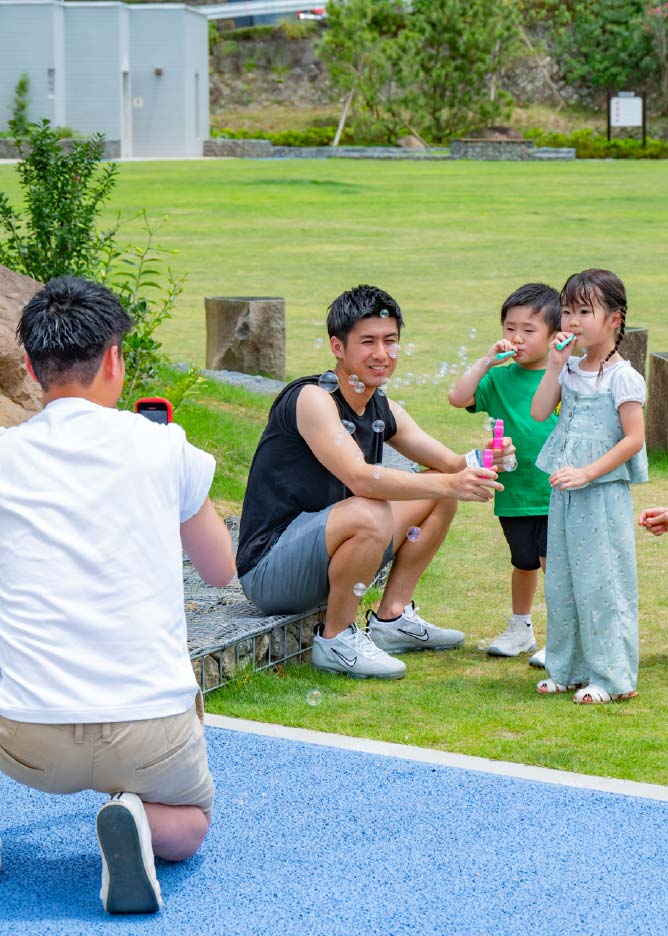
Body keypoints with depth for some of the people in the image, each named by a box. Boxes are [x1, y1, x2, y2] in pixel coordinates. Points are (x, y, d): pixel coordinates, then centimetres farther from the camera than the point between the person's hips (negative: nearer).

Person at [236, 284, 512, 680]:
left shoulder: (385, 411, 8)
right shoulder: (313, 398, -19)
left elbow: (450, 463, 5)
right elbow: (360, 477, -32)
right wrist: (449, 483, -37)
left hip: (322, 555, 9)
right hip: (268, 569, -9)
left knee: (438, 497, 10)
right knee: (370, 514, -35)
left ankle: (392, 619, 11)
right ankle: (336, 639, -15)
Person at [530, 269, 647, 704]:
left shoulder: (621, 376, -12)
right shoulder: (570, 370, 9)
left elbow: (634, 439, -16)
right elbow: (539, 412, 1)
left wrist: (587, 473, -21)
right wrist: (556, 365, -5)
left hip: (604, 494, -7)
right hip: (566, 494, 7)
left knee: (601, 584, -4)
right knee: (561, 583, 12)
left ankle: (611, 676, 5)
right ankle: (567, 669, 23)